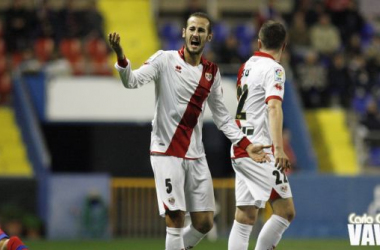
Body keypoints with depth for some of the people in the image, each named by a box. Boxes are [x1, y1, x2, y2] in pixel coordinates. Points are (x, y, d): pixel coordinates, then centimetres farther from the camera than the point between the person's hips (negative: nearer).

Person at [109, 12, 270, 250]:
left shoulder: (212, 72, 9)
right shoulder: (165, 60, -4)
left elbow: (221, 115, 16)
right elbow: (133, 80, -18)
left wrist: (246, 145, 9)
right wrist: (121, 57, -36)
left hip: (195, 156, 5)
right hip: (166, 152, -5)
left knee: (204, 223, 2)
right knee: (175, 219, -12)